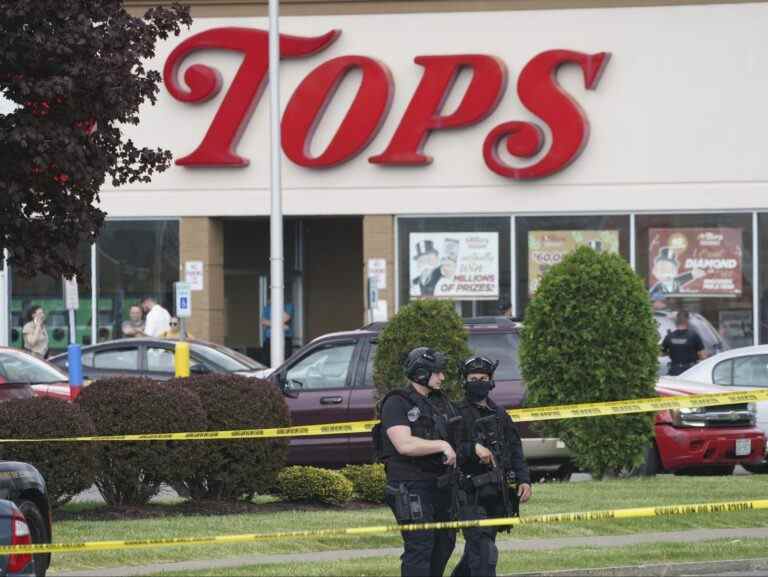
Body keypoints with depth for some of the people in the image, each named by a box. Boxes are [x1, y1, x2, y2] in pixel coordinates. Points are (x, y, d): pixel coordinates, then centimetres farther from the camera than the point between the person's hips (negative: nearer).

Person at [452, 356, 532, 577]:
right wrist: (473, 449, -26)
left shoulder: (499, 415, 15)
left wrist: (524, 480, 5)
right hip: (472, 495, -7)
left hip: (497, 495, 7)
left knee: (475, 551, 16)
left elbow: (515, 450, 17)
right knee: (484, 554, -13)